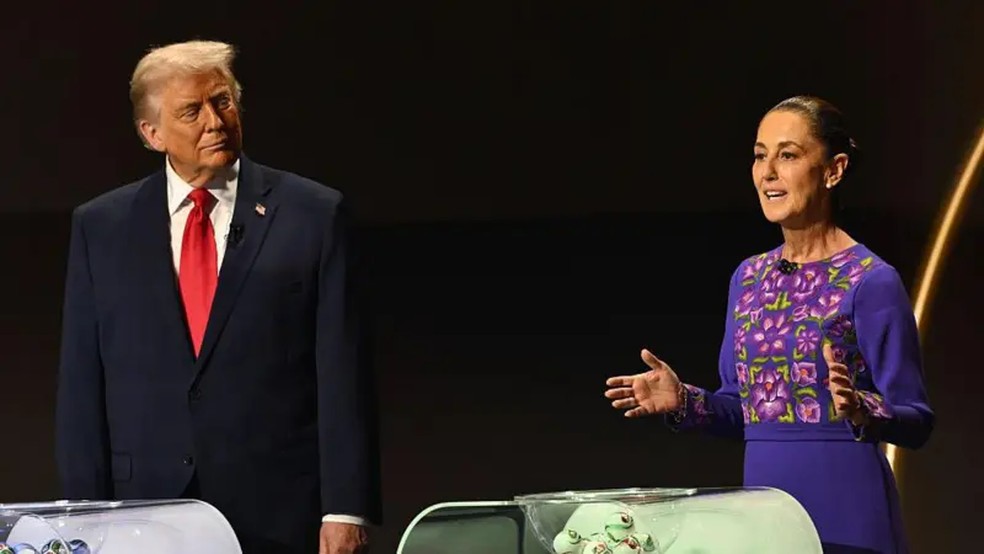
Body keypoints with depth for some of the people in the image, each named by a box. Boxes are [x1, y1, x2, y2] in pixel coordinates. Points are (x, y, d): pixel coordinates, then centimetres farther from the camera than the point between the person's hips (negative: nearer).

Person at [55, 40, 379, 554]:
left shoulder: (313, 214, 2)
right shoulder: (100, 227, 8)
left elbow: (341, 374, -2)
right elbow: (81, 386, 7)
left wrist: (345, 510, -8)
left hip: (277, 512, -1)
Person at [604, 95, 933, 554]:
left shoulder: (871, 282, -9)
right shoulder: (748, 279, 10)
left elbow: (916, 422, -10)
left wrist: (859, 410, -28)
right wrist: (684, 401, -1)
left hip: (845, 514, -6)